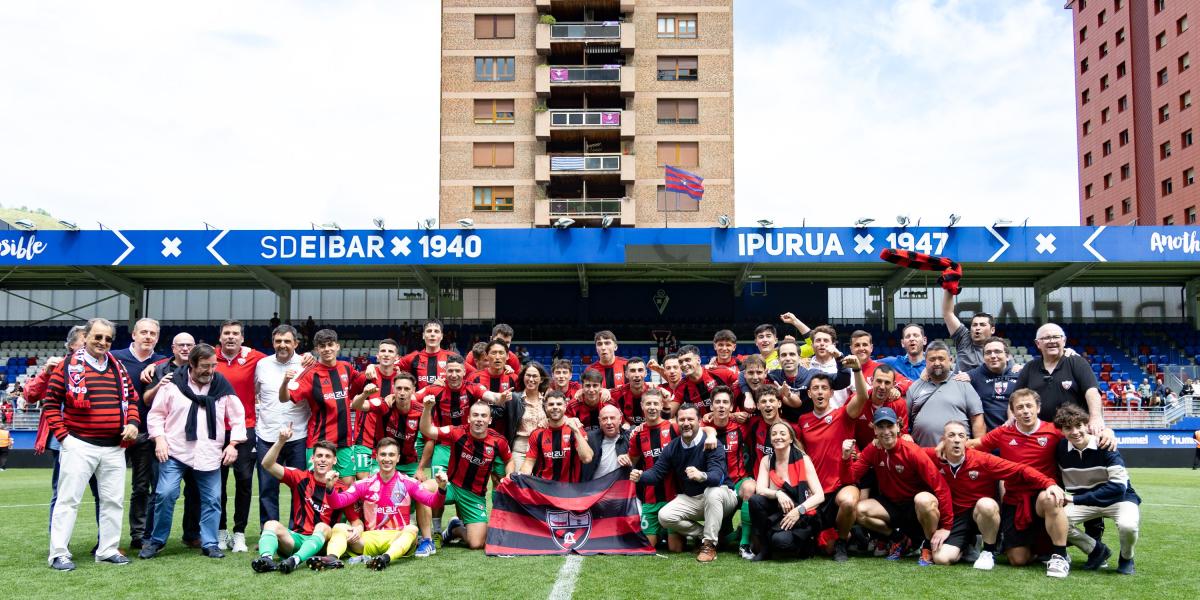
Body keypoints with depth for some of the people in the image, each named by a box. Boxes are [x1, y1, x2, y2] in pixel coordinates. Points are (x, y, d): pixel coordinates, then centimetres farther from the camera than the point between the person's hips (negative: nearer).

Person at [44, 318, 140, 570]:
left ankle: (108, 550, 18)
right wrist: (63, 435, -10)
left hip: (114, 447, 5)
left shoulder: (119, 368, 11)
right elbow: (52, 402, -3)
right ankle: (58, 553, 4)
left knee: (113, 499, 8)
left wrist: (133, 423, -1)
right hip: (79, 445, -5)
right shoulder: (68, 366, -4)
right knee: (69, 499, -3)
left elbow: (131, 398, 17)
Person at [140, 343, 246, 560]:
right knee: (165, 494, -8)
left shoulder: (223, 386, 3)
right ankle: (157, 540, 11)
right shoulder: (173, 383, -2)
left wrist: (232, 444, 0)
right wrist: (159, 439, -8)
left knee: (212, 499, 3)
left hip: (210, 455, 2)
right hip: (175, 452, -2)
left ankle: (210, 544, 15)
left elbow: (237, 417, 8)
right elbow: (156, 414, 4)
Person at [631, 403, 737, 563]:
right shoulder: (672, 447, -2)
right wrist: (640, 477, -26)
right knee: (664, 516, -19)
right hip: (690, 499, 5)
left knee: (713, 492, -39)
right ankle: (704, 535, 2)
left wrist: (702, 476, -57)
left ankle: (710, 544, -23)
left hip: (719, 496, -5)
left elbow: (718, 476, -34)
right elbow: (656, 472, -4)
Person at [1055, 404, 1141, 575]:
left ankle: (1126, 558, 1)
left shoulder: (1104, 446, -19)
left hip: (1118, 498, -3)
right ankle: (1097, 550, 4)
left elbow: (1118, 486, -27)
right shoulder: (1061, 449, -7)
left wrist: (1077, 499, -28)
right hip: (1083, 501, 3)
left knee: (1127, 525, -36)